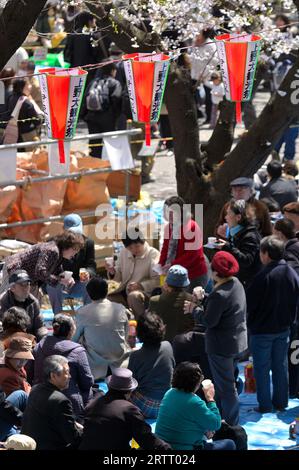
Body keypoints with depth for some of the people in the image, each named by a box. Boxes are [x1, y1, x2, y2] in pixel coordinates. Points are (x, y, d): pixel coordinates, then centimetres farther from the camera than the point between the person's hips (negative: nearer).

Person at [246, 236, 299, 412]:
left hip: (262, 329, -6)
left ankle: (265, 404, 9)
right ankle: (281, 401, 24)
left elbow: (249, 303, -16)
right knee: (281, 365, 16)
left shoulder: (264, 276, -23)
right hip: (284, 328, 6)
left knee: (262, 368, 5)